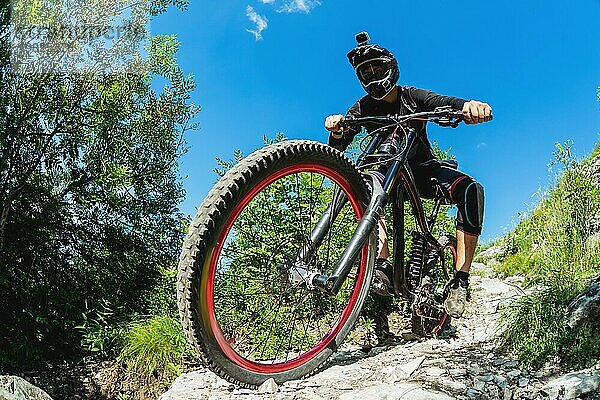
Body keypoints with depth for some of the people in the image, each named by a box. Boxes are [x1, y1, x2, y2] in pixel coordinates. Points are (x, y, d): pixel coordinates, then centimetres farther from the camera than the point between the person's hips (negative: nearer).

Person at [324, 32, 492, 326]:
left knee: (471, 189, -30)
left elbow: (453, 105, -23)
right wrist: (336, 130, -39)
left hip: (424, 169, 0)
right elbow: (337, 149, -15)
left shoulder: (412, 97, -6)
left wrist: (473, 107, -48)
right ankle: (382, 265, -42)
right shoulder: (363, 109, -3)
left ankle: (459, 282, -30)